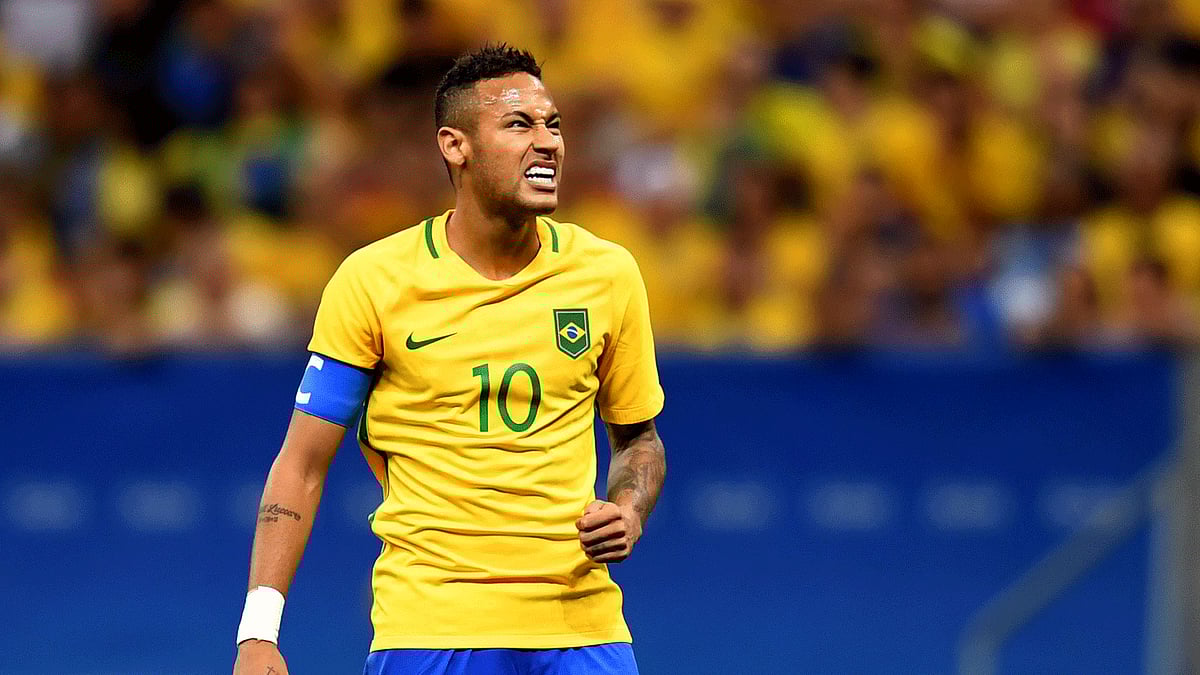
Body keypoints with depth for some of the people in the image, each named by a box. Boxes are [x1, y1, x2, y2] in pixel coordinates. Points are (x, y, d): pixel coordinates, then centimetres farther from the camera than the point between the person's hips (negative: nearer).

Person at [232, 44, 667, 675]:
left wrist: (628, 512, -5)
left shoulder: (607, 273, 3)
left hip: (581, 618, 3)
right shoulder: (373, 279, -5)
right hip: (427, 622, -3)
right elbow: (303, 464, -2)